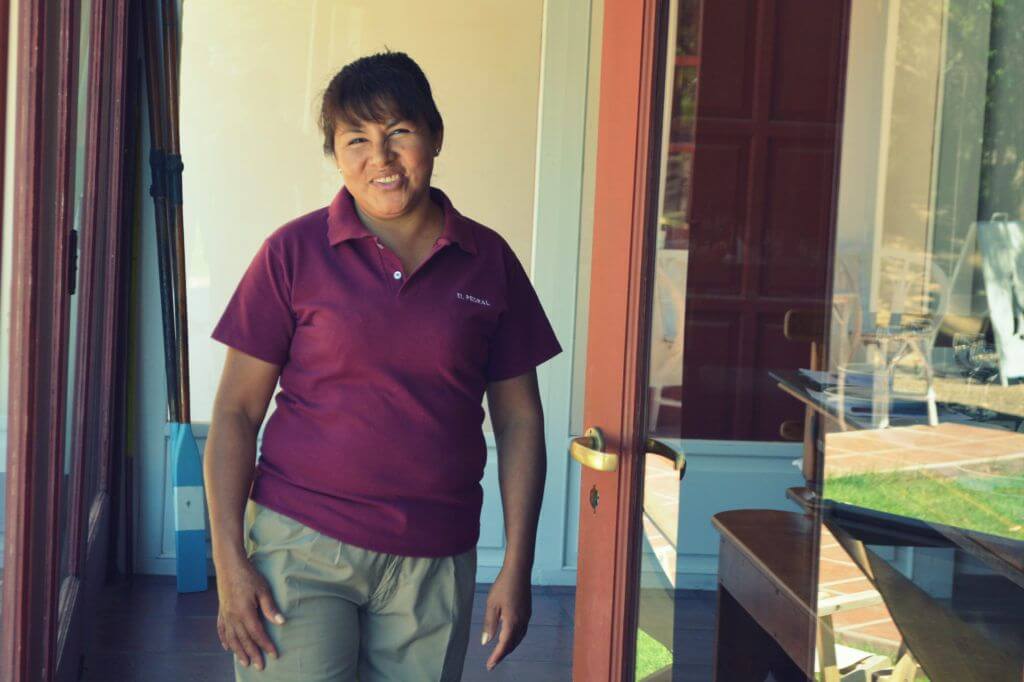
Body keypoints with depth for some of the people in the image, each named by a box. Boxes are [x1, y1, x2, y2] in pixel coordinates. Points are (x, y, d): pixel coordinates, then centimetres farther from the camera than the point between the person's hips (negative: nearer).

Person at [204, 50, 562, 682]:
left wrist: (517, 568, 3)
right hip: (302, 546, -2)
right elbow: (236, 412, -1)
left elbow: (519, 419, 8)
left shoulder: (487, 261, 5)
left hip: (435, 563, 2)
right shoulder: (295, 252, -1)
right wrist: (229, 562, -7)